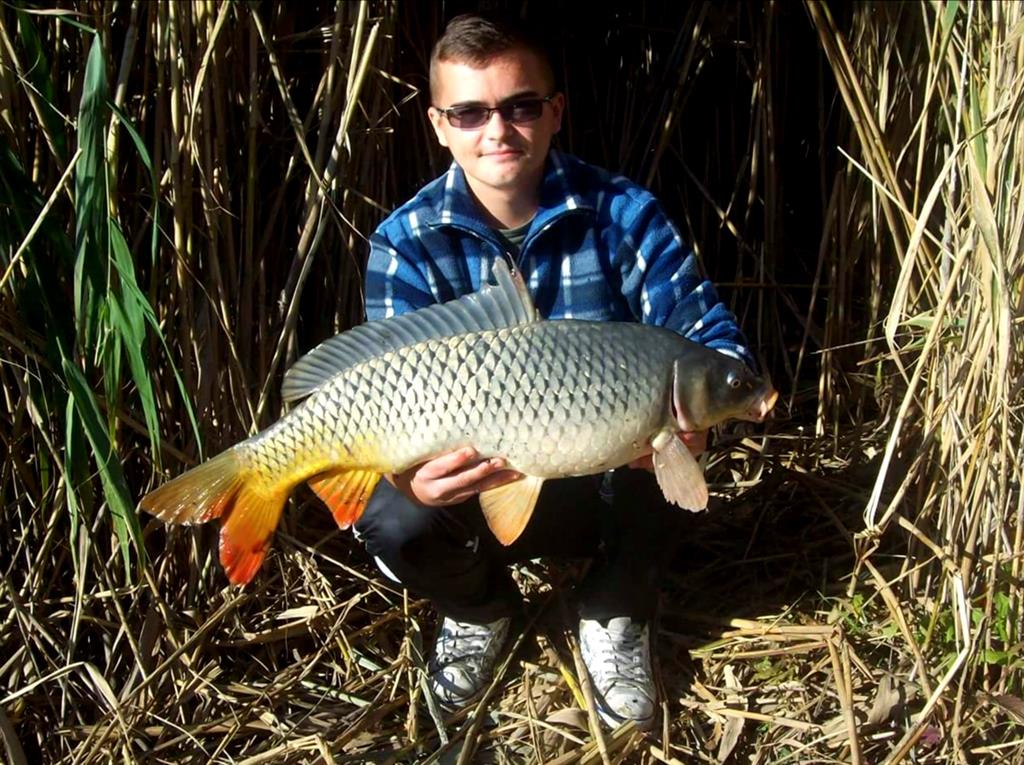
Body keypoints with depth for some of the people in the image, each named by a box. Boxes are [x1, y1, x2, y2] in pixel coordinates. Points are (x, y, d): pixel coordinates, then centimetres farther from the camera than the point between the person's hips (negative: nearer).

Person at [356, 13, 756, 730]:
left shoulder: (621, 212, -13)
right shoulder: (407, 240, -11)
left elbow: (715, 336, -16)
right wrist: (407, 473, -43)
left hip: (609, 483, 0)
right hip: (477, 487, 1)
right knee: (392, 521, -30)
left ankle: (616, 618, -1)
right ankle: (481, 610, 9)